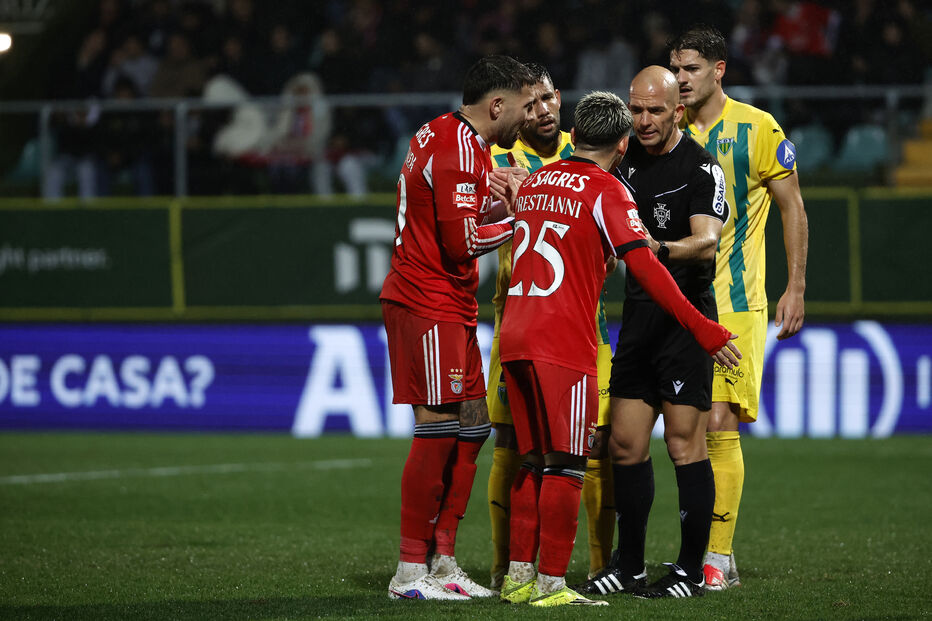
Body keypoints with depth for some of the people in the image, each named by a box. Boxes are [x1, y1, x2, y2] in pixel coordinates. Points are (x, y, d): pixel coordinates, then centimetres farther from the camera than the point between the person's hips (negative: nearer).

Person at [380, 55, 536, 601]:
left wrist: (500, 201, 6)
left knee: (471, 426, 11)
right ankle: (411, 571, -8)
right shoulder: (461, 154, -17)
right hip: (430, 305, -11)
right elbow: (462, 241, -21)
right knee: (439, 430, -10)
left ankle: (442, 560, 14)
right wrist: (516, 222, -7)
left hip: (452, 308, 11)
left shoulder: (444, 135, 15)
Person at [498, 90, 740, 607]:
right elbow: (646, 269, -13)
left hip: (515, 337, 7)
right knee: (565, 466, -4)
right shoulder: (606, 191, -6)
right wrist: (704, 330, -13)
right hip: (564, 342, -7)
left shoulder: (534, 183, 16)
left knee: (534, 462, 14)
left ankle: (519, 576, 14)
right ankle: (550, 583, -5)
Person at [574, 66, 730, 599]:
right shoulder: (625, 161, 10)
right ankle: (629, 567, 15)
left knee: (685, 445, -6)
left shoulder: (702, 168, -11)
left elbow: (706, 243, -23)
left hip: (687, 315, -7)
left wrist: (659, 249, -43)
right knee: (625, 445, 6)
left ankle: (692, 570, 1)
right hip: (638, 315, 7)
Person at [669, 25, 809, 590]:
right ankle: (699, 552, 12)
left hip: (735, 303, -5)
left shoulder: (758, 128, -2)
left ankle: (720, 559, -9)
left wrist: (796, 288, -2)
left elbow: (792, 208, 2)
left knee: (720, 426, -11)